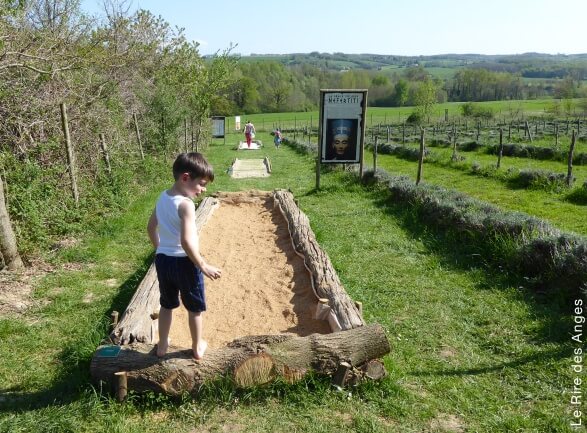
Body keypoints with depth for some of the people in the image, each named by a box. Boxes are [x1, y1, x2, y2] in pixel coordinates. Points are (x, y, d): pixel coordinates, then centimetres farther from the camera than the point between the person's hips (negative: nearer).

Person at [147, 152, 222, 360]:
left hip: (162, 260, 7)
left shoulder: (162, 197, 2)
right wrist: (203, 266, -21)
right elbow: (186, 241, -30)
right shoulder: (186, 204, -24)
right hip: (184, 262, -7)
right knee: (195, 308, 15)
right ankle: (197, 347, 31)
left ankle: (162, 345, 38)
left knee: (166, 305, 24)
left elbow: (151, 228, 13)